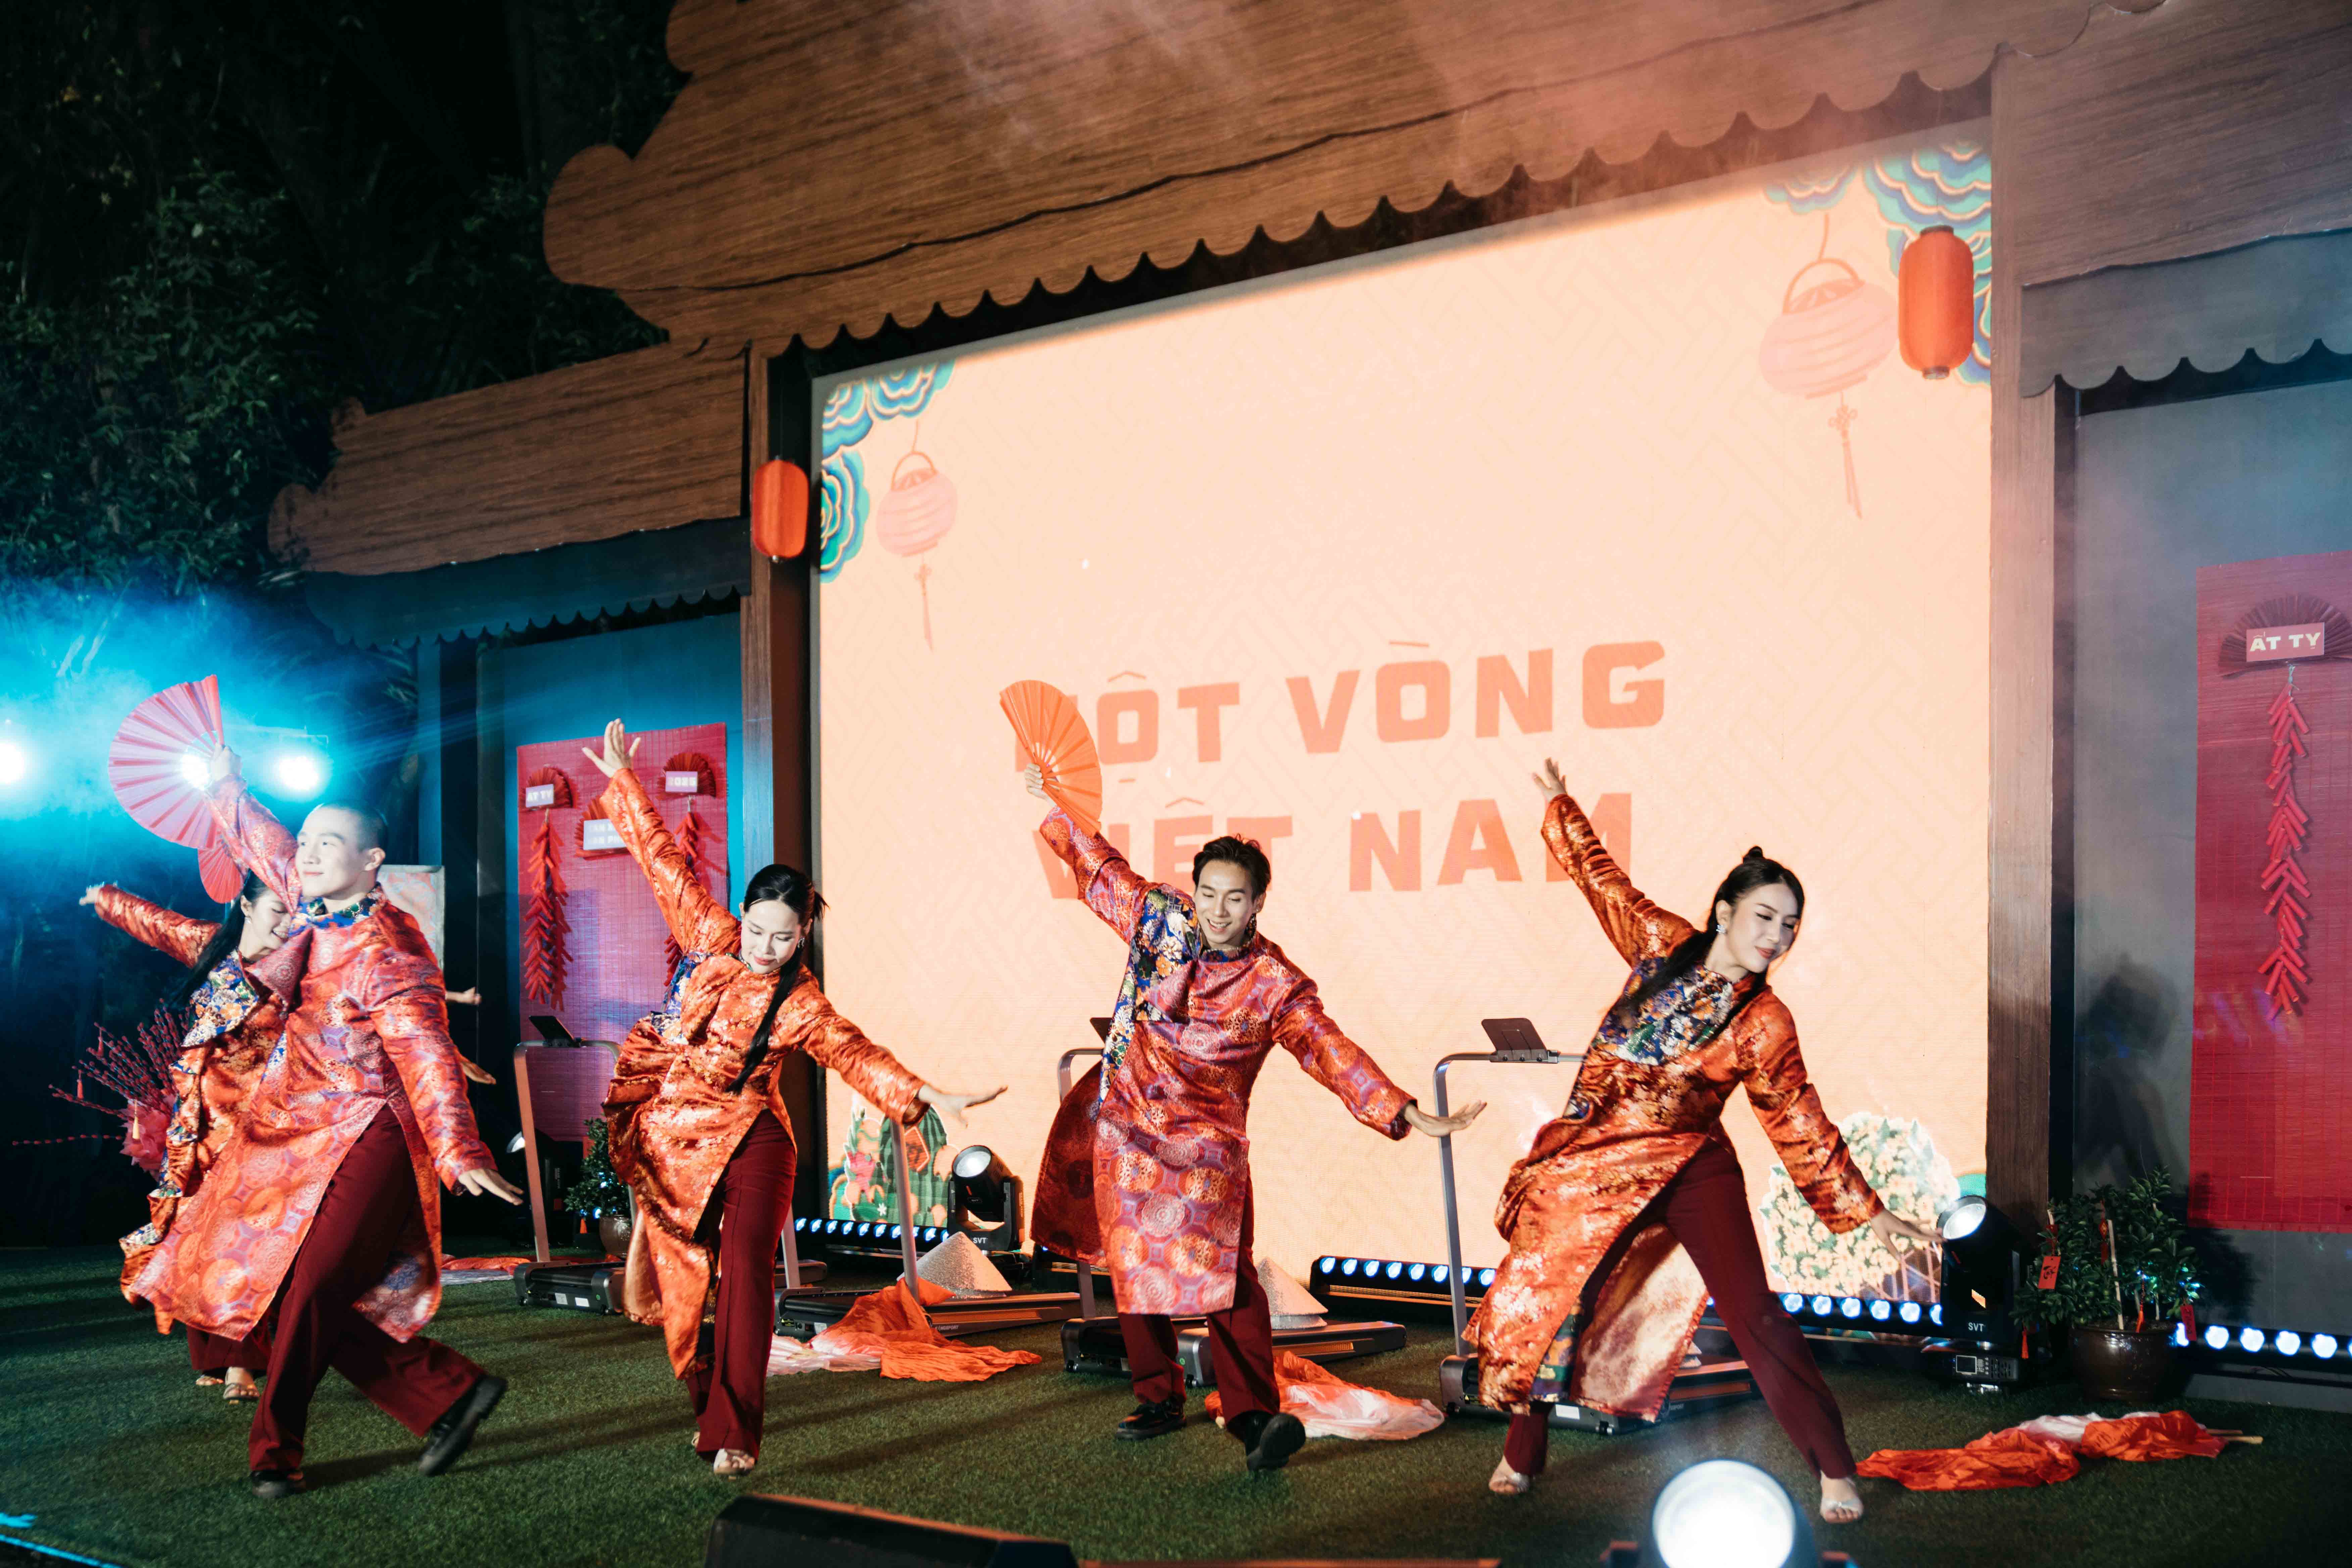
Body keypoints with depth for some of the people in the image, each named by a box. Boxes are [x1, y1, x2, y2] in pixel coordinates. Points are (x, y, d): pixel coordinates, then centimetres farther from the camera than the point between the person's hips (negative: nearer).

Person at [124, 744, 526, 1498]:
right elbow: (269, 848, 31)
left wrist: (458, 1149, -38)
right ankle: (449, 1393, 9)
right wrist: (226, 788, 42)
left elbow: (426, 1055, -27)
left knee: (308, 1292, -13)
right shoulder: (315, 914, 8)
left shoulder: (385, 952, -16)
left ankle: (275, 1453, 4)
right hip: (302, 1136, 9)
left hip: (365, 1140, -9)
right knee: (301, 1299, 4)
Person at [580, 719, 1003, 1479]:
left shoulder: (801, 1005, -6)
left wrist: (928, 1095, -27)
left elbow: (859, 1057, -13)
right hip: (670, 1142, 3)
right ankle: (709, 1402, 29)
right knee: (680, 1281, 5)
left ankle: (734, 1435, -15)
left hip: (748, 1139, -2)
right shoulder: (711, 939, 0)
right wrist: (623, 782, 11)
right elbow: (666, 863, 6)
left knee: (746, 1268, -17)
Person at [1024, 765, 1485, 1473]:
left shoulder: (1277, 985, -11)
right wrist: (1052, 805, 22)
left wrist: (1407, 1114, -27)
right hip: (1125, 1129, 4)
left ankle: (1255, 1416, -17)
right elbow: (1103, 870, 13)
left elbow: (1334, 1054, -16)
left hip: (1206, 1146, -3)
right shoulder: (1161, 920, -2)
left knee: (1222, 1272, -16)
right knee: (1133, 1269, 10)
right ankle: (1159, 1398, 26)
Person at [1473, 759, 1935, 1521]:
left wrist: (1872, 1213, -1)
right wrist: (1560, 803, 26)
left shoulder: (1765, 1023, -6)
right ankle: (1522, 1454, 28)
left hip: (1693, 1172, -2)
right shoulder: (1663, 946, -1)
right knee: (1546, 1300, 6)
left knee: (1754, 1316, -13)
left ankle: (1835, 1471, -2)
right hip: (1594, 1168, 3)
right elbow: (1602, 878, 15)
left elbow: (1803, 1129, 0)